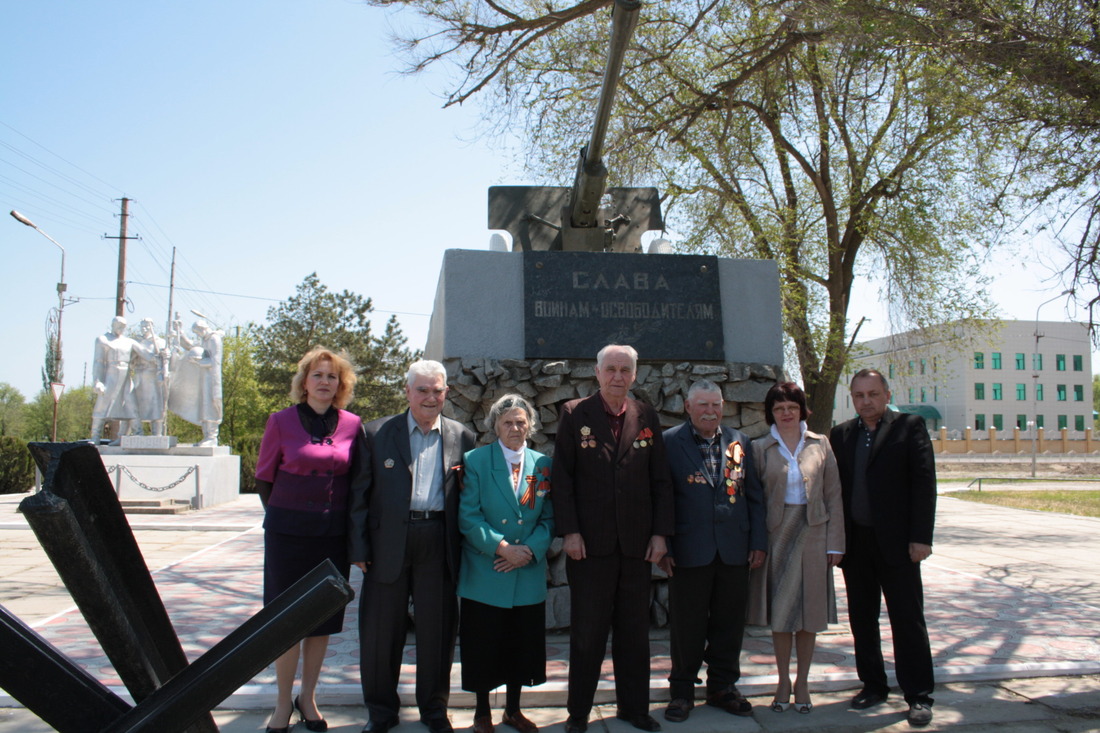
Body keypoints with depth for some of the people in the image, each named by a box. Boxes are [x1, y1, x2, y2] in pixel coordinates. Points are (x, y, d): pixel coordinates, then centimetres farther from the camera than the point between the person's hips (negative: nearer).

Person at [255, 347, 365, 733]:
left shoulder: (352, 426, 1)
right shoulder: (281, 422, -4)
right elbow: (263, 477, 4)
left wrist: (343, 521, 5)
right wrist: (286, 517, 8)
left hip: (333, 534, 2)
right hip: (289, 534, -2)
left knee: (323, 617, 10)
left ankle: (308, 697, 25)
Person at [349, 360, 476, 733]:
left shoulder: (462, 437, 6)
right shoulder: (376, 433, 3)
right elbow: (360, 495, 1)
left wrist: (465, 548, -2)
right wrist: (359, 548, -4)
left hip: (439, 544, 1)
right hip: (388, 542, 0)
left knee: (437, 627, 10)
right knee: (381, 628, 9)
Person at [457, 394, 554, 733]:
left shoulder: (543, 465, 5)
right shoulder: (475, 461, -3)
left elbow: (549, 518, 5)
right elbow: (467, 515, -9)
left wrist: (531, 549, -11)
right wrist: (502, 547, -17)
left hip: (529, 574, 3)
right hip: (485, 573, -3)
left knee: (523, 644, 11)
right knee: (484, 645, 6)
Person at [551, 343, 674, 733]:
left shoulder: (647, 417, 7)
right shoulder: (574, 414, -1)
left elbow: (660, 480, 8)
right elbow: (561, 478, -3)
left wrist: (660, 533, 1)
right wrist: (569, 532, -10)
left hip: (636, 541, 3)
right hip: (589, 541, -3)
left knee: (634, 630, 11)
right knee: (587, 632, 5)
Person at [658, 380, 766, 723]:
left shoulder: (739, 442, 9)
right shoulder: (670, 442, -2)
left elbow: (754, 495, 11)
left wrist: (758, 541, 5)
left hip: (734, 550, 3)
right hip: (690, 550, -3)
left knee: (729, 622, 12)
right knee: (687, 625, 6)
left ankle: (723, 687, 29)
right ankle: (682, 691, 22)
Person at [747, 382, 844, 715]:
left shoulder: (820, 444, 3)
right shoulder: (760, 448, 1)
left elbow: (833, 495, 3)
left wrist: (835, 542, -2)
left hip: (813, 534, 1)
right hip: (776, 534, 0)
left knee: (809, 611, 7)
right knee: (779, 612, 6)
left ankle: (802, 682, 21)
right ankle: (783, 681, 21)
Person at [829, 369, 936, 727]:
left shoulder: (910, 426, -2)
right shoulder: (841, 434, 9)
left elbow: (924, 482, -7)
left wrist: (921, 537, -13)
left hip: (895, 542, -4)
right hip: (855, 543, 4)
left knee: (908, 620, 2)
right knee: (862, 618, 12)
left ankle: (919, 695, 13)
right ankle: (873, 685, 26)